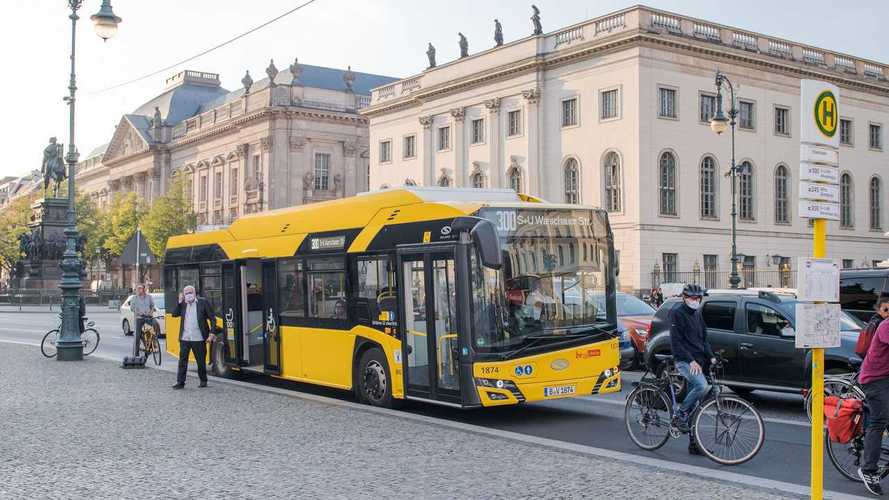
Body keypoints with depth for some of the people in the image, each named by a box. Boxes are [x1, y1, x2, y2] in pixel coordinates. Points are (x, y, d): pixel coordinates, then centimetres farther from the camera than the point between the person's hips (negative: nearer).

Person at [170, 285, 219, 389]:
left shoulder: (203, 302, -3)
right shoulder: (183, 304, 9)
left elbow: (212, 318, -3)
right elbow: (174, 314, 2)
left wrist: (212, 333, -10)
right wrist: (179, 302, -5)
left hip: (198, 338, -3)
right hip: (184, 338, 3)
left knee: (201, 361, 7)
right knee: (182, 360, 2)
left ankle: (203, 381, 22)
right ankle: (180, 382, 7)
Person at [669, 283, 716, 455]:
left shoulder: (697, 315, 18)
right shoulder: (677, 313, -6)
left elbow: (704, 339, 21)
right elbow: (676, 341, -13)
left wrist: (711, 357, 5)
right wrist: (691, 361, -20)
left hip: (698, 361, 7)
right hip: (684, 361, -7)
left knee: (693, 405, 7)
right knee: (702, 386, -31)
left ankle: (694, 443, 8)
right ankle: (680, 414, -12)